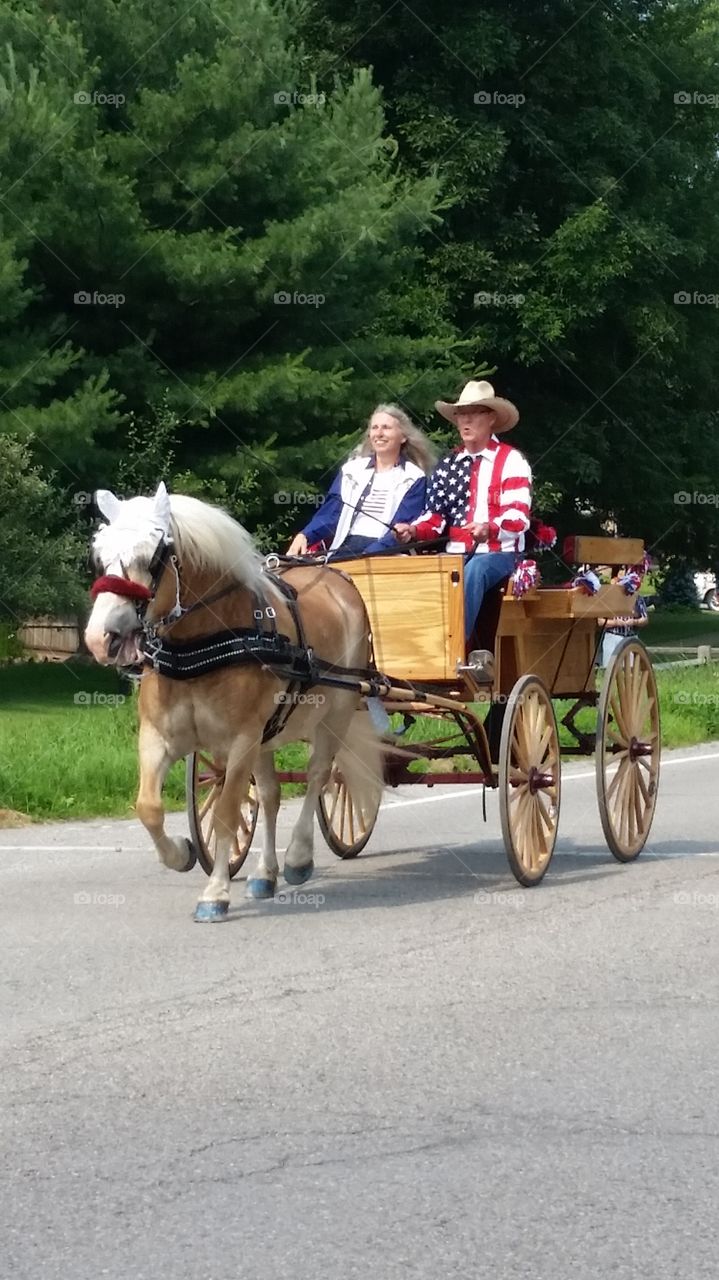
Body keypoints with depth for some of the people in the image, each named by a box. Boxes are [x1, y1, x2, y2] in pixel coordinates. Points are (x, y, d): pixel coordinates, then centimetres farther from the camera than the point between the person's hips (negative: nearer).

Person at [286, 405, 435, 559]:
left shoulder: (414, 479, 6)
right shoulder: (351, 470, 18)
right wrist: (305, 536, -10)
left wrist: (368, 556, -23)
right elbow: (329, 513, 11)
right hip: (343, 550, 4)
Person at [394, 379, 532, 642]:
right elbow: (435, 516, 10)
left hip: (498, 555, -5)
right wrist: (412, 531, -12)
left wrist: (490, 529, -35)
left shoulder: (511, 460, -2)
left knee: (473, 571, -37)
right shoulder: (447, 465, 15)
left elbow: (518, 516, -14)